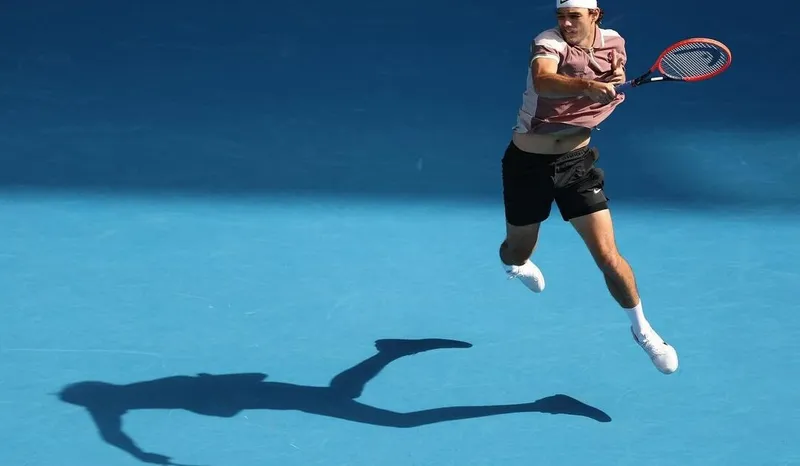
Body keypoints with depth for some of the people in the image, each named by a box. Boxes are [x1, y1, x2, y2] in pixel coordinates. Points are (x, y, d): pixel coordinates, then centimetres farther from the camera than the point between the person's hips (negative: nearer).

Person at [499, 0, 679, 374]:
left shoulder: (612, 41, -6)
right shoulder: (549, 43, -23)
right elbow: (543, 80, -48)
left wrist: (618, 80, 1)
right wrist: (588, 86, -63)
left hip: (577, 160, 2)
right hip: (528, 162, -2)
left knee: (607, 255, -9)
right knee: (518, 253, 19)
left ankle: (641, 329, 13)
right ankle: (514, 264, 60)